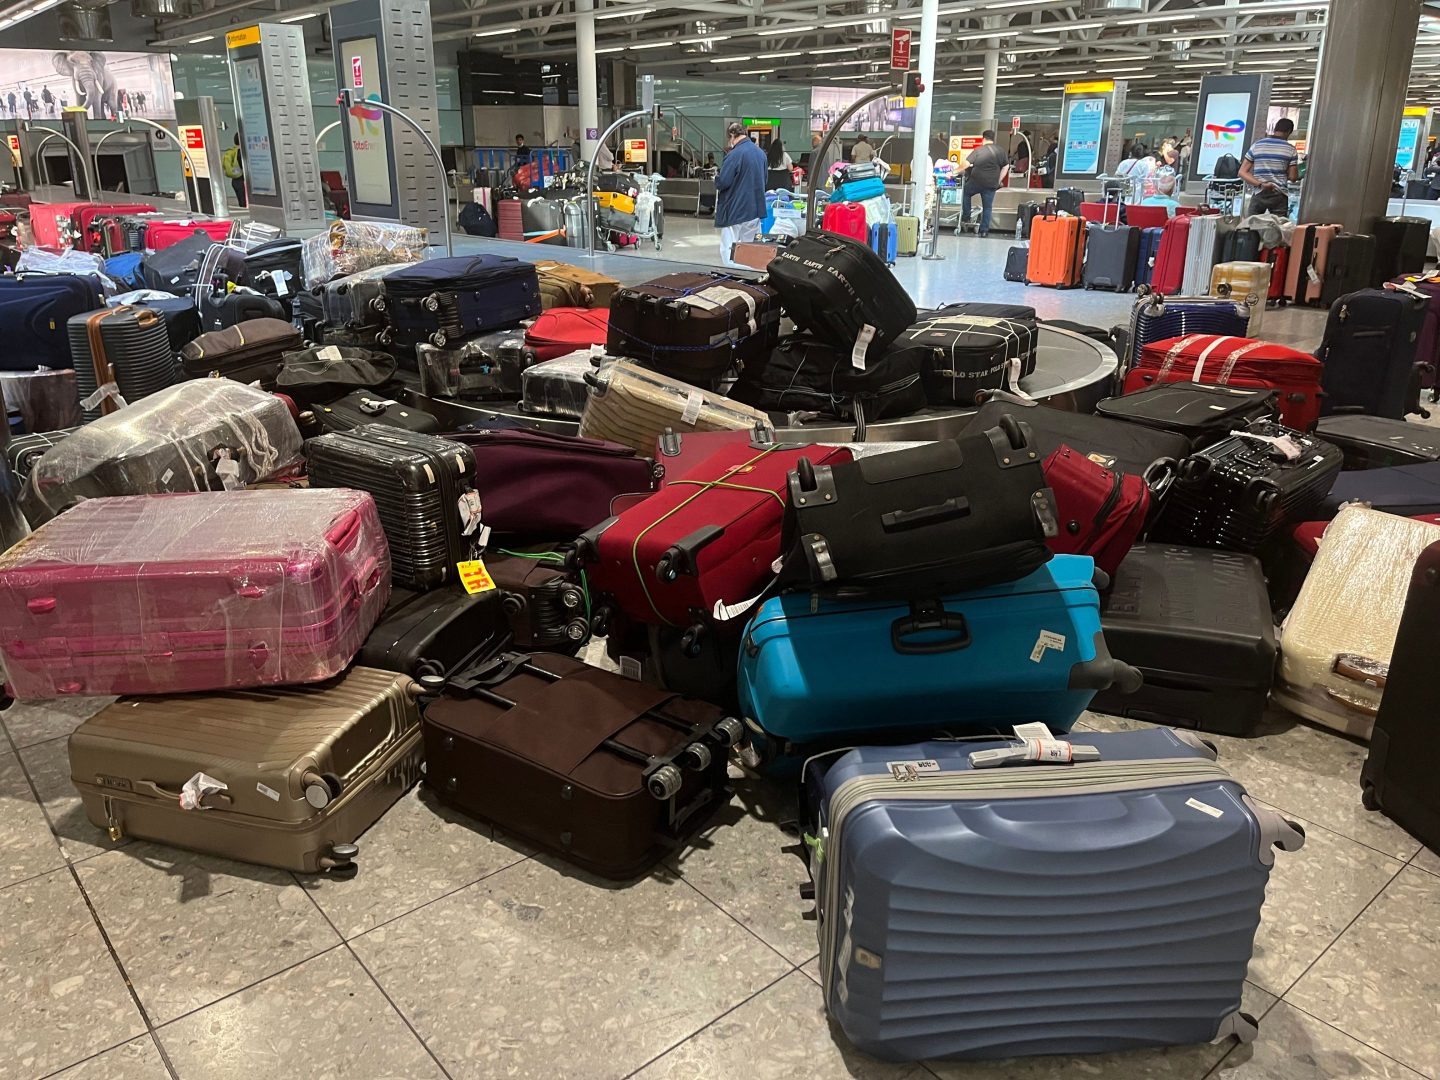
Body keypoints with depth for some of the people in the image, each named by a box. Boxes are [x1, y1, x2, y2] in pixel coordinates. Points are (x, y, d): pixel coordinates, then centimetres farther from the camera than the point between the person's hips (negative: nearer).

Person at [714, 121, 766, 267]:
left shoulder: (734, 155, -16)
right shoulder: (761, 153, 7)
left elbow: (722, 183, -19)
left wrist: (716, 181, 2)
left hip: (735, 211, -7)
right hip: (756, 210, 8)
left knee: (729, 253, -2)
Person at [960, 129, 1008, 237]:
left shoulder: (978, 150, -7)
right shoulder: (1001, 151, 5)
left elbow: (966, 164, -11)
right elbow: (1005, 168, 10)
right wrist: (998, 181, 16)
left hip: (976, 181, -3)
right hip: (991, 184, 3)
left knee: (966, 193, 25)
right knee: (987, 207, 10)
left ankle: (966, 218, 20)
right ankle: (984, 230, 9)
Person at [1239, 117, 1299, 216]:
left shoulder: (1256, 145, 5)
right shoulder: (1290, 149, 0)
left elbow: (1242, 172, -2)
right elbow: (1293, 177, 0)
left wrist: (1260, 184, -9)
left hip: (1259, 195, 1)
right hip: (1279, 196, -1)